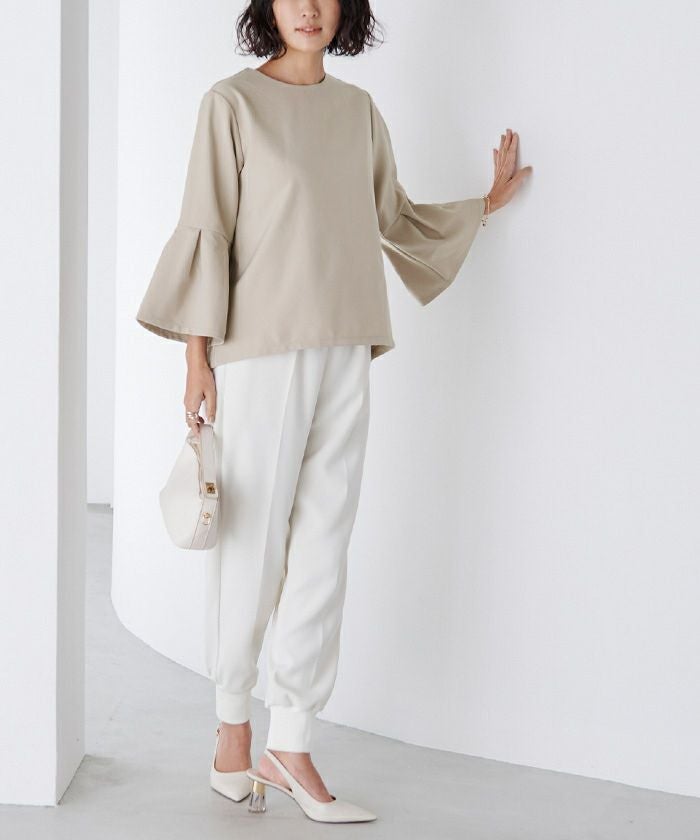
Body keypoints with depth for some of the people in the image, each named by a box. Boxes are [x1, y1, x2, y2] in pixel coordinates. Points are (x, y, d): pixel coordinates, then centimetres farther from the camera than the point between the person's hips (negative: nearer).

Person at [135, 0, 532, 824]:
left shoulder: (358, 110, 14)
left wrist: (485, 204, 25)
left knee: (321, 550, 3)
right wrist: (197, 360, -9)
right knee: (252, 545, 0)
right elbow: (204, 232, -5)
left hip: (343, 355, 5)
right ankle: (232, 726, 19)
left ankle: (292, 745, 10)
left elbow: (393, 218, 24)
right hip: (259, 353, -5)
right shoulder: (232, 103, -1)